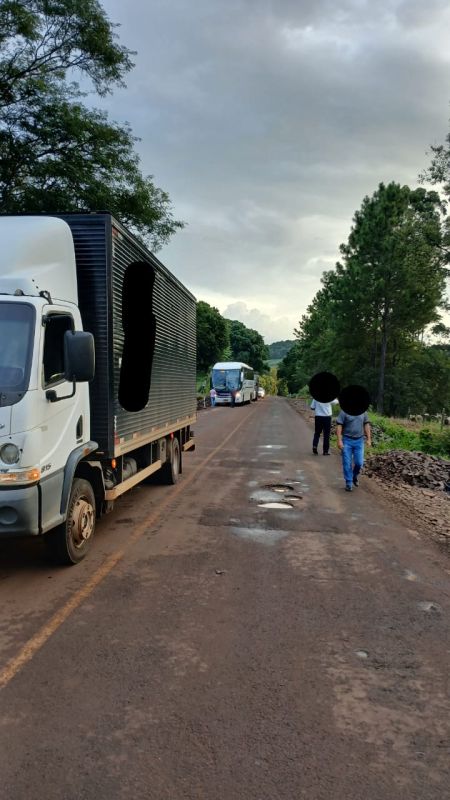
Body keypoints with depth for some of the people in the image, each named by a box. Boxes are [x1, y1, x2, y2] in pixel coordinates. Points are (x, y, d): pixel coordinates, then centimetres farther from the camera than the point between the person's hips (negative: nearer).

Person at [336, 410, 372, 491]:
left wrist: (369, 439, 5)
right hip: (347, 440, -3)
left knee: (359, 462, 1)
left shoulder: (363, 411, 4)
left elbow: (366, 425, 10)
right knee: (347, 463, 1)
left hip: (359, 441, 3)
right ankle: (349, 483, 12)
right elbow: (339, 426, -8)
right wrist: (339, 440, -14)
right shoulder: (344, 412, -8)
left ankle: (354, 477, 30)